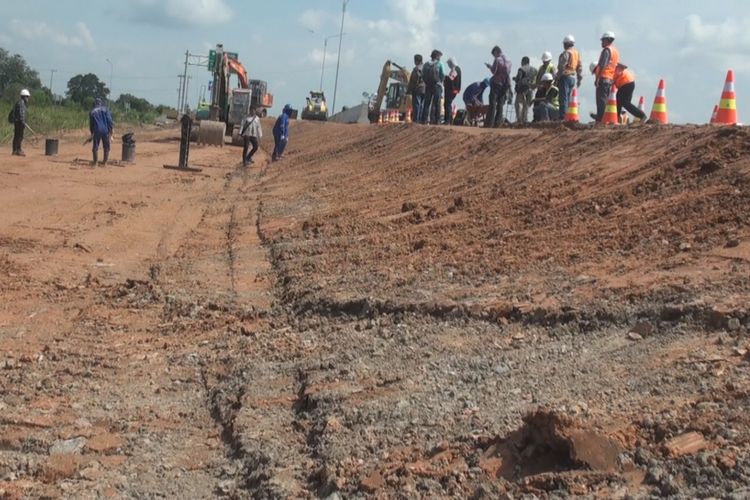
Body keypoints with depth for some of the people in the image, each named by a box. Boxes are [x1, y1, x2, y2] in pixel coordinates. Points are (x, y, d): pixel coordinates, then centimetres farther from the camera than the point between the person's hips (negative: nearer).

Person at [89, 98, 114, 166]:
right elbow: (109, 120, -4)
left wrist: (92, 133, 22)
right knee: (106, 147, 7)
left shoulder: (92, 112, 8)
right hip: (106, 130, -1)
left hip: (97, 131, 1)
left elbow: (91, 124, 12)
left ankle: (95, 161, 6)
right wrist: (112, 129, -2)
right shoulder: (105, 109, 4)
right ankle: (105, 161, 4)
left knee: (95, 146, 8)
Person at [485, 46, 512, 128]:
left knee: (492, 104, -5)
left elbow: (494, 71, -13)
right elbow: (508, 73, 14)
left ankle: (489, 123, -10)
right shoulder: (508, 61, 11)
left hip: (496, 83, -5)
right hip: (504, 85, 6)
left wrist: (489, 67, 3)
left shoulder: (497, 60, -8)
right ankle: (497, 124, 2)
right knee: (500, 105, 7)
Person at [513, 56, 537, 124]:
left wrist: (514, 78, 9)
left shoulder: (521, 69, -9)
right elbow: (535, 80, 10)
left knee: (519, 103, -3)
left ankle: (519, 119, -13)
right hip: (530, 89, 6)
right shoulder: (534, 70, 10)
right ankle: (525, 119, 8)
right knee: (526, 105, 12)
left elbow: (518, 79, -11)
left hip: (522, 89, -6)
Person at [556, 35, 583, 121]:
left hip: (566, 76, -8)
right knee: (570, 99, 12)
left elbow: (561, 67, -16)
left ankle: (563, 117, -11)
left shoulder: (566, 53, -11)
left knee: (564, 98, -7)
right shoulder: (577, 53, 13)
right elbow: (580, 67, 15)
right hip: (573, 77, 8)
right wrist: (580, 79, 18)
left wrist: (558, 78, -10)